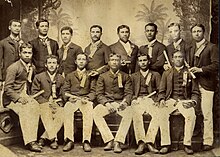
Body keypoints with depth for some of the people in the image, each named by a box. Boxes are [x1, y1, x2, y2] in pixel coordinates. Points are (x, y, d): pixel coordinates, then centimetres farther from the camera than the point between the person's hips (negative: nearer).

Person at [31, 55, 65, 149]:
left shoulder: (61, 79, 16)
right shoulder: (38, 77, 8)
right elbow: (34, 93, 1)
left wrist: (58, 103, -7)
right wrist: (47, 103, -10)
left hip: (57, 104, 2)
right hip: (43, 103, -2)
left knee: (62, 116, -28)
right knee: (47, 116, -33)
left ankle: (44, 137, -23)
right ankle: (54, 139, -28)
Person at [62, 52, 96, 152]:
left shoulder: (90, 76, 20)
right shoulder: (70, 76, 23)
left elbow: (93, 91, 10)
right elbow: (65, 90, 13)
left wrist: (88, 98, -11)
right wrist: (69, 97, -9)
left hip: (86, 100, -1)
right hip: (72, 100, 1)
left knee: (89, 111, -37)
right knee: (67, 110, -34)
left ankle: (86, 141, -39)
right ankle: (69, 141, -35)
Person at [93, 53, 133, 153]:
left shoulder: (125, 76, 12)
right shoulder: (102, 76, 12)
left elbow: (128, 93, 5)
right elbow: (99, 94, 5)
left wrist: (125, 102, -18)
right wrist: (106, 103, -15)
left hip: (120, 102, -1)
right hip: (106, 102, 1)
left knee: (129, 113, -34)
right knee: (96, 112, -31)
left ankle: (118, 142, -32)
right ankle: (109, 140, -28)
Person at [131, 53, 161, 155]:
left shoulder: (156, 75, 22)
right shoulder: (133, 76, 26)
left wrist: (154, 100, -7)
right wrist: (135, 99, -3)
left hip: (151, 100, 0)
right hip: (137, 100, 0)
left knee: (158, 114, -34)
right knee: (136, 114, -35)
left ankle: (149, 142, -34)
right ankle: (140, 143, -39)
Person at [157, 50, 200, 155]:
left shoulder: (190, 73, 13)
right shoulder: (167, 73, 17)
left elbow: (195, 92, 11)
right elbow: (161, 91, 15)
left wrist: (193, 102, -8)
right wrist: (162, 100, -6)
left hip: (185, 101, -1)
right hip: (170, 100, 1)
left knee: (191, 115, -32)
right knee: (162, 114, -30)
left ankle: (187, 144, -19)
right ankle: (166, 144, -22)